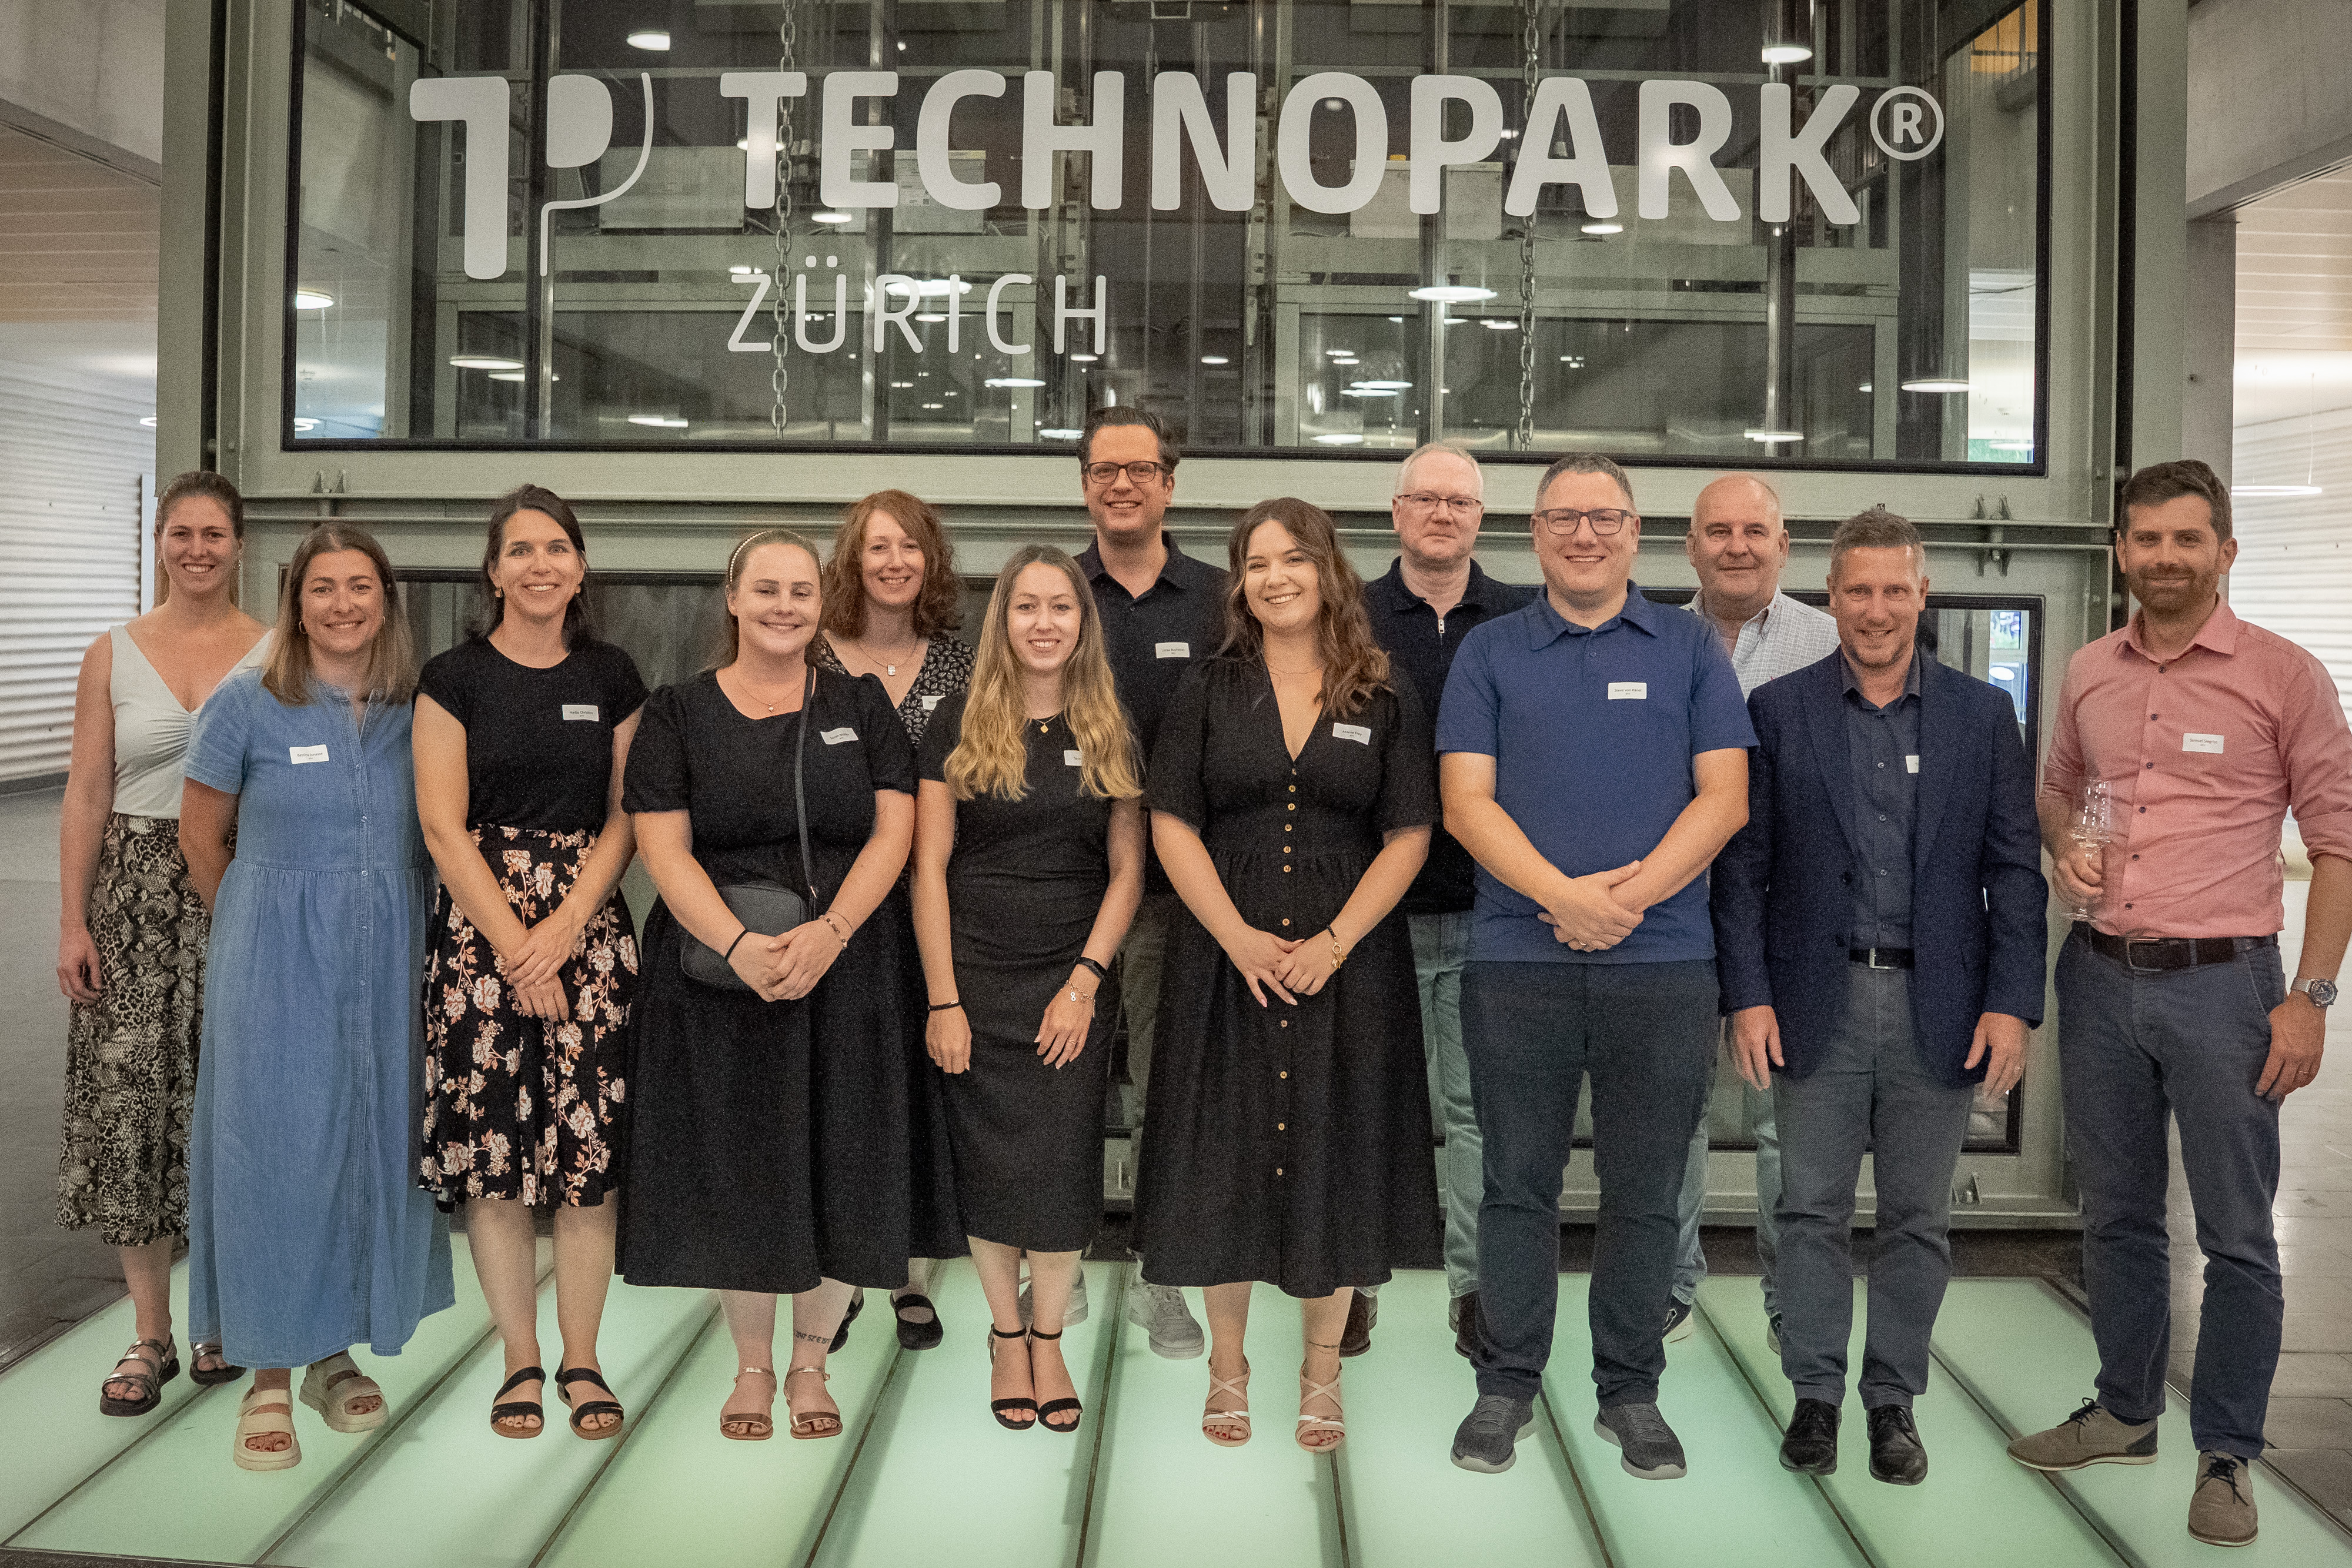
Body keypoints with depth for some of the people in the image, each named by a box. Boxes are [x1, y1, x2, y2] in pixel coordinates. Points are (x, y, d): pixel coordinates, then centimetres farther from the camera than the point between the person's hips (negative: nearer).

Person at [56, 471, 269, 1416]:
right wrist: (73, 922, -2)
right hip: (135, 892, 1)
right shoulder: (113, 655, 6)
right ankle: (150, 1335, 10)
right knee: (130, 1099, -1)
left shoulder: (277, 655, 3)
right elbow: (87, 795, 4)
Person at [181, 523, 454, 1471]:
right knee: (273, 1147, 0)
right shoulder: (246, 705, -5)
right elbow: (202, 836, 5)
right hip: (277, 963, -3)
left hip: (390, 961, 3)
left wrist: (382, 922, 10)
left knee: (371, 1143, 9)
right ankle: (269, 1377, 12)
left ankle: (337, 1352, 27)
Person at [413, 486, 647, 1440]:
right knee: (493, 1145, -1)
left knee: (590, 1145, -2)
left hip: (587, 924, 1)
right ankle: (521, 1361, 13)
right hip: (480, 923, -1)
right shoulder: (454, 679, 3)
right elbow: (443, 827, -2)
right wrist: (515, 947, -9)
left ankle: (582, 1359, 11)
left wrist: (566, 926, -7)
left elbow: (625, 819, 7)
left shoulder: (612, 679, 9)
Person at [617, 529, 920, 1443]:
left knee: (839, 1170, 2)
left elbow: (892, 831, 1)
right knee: (738, 1171, 3)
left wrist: (830, 931, -15)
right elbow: (664, 849, -4)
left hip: (844, 975, 1)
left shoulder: (861, 706, 9)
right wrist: (738, 945, -20)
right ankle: (752, 1366, 23)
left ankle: (809, 1365, 22)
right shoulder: (678, 714, 5)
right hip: (716, 975, -1)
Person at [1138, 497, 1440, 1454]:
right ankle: (1228, 1365, 19)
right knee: (1224, 1153, 4)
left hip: (1348, 961, 0)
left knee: (1334, 1154, 4)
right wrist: (1241, 938, -12)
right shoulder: (1207, 695, 6)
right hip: (1225, 956, 0)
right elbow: (1173, 827, 0)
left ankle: (1322, 1372, 19)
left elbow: (1409, 836, 0)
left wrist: (1335, 941, -12)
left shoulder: (1385, 700, 5)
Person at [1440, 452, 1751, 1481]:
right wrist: (1563, 894, -15)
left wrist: (1629, 894, -12)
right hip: (1518, 960, 0)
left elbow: (1723, 798, 2)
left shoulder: (1689, 650, 9)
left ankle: (1631, 1394, 21)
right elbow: (1466, 802, -1)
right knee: (1517, 1182, 6)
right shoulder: (1489, 653, 8)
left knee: (1645, 1192, 8)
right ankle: (1506, 1385, 19)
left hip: (1665, 962, 1)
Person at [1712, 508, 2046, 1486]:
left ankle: (1893, 1400, 22)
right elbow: (1743, 866, 1)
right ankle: (1816, 1395, 19)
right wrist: (1748, 996, -6)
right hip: (1818, 1001, -1)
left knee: (1919, 1216, 9)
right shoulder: (1778, 710, 3)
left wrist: (2012, 1003, -4)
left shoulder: (1982, 714, 6)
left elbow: (2013, 870, 4)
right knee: (1812, 1208, 6)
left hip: (1938, 1005, 1)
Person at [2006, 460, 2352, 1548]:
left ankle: (2227, 1456, 16)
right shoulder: (2089, 675, 8)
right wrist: (2063, 847, 1)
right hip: (2100, 977, 5)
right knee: (2116, 1216, 16)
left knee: (2237, 1236, 2)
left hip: (2220, 981, -4)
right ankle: (2124, 1414, 32)